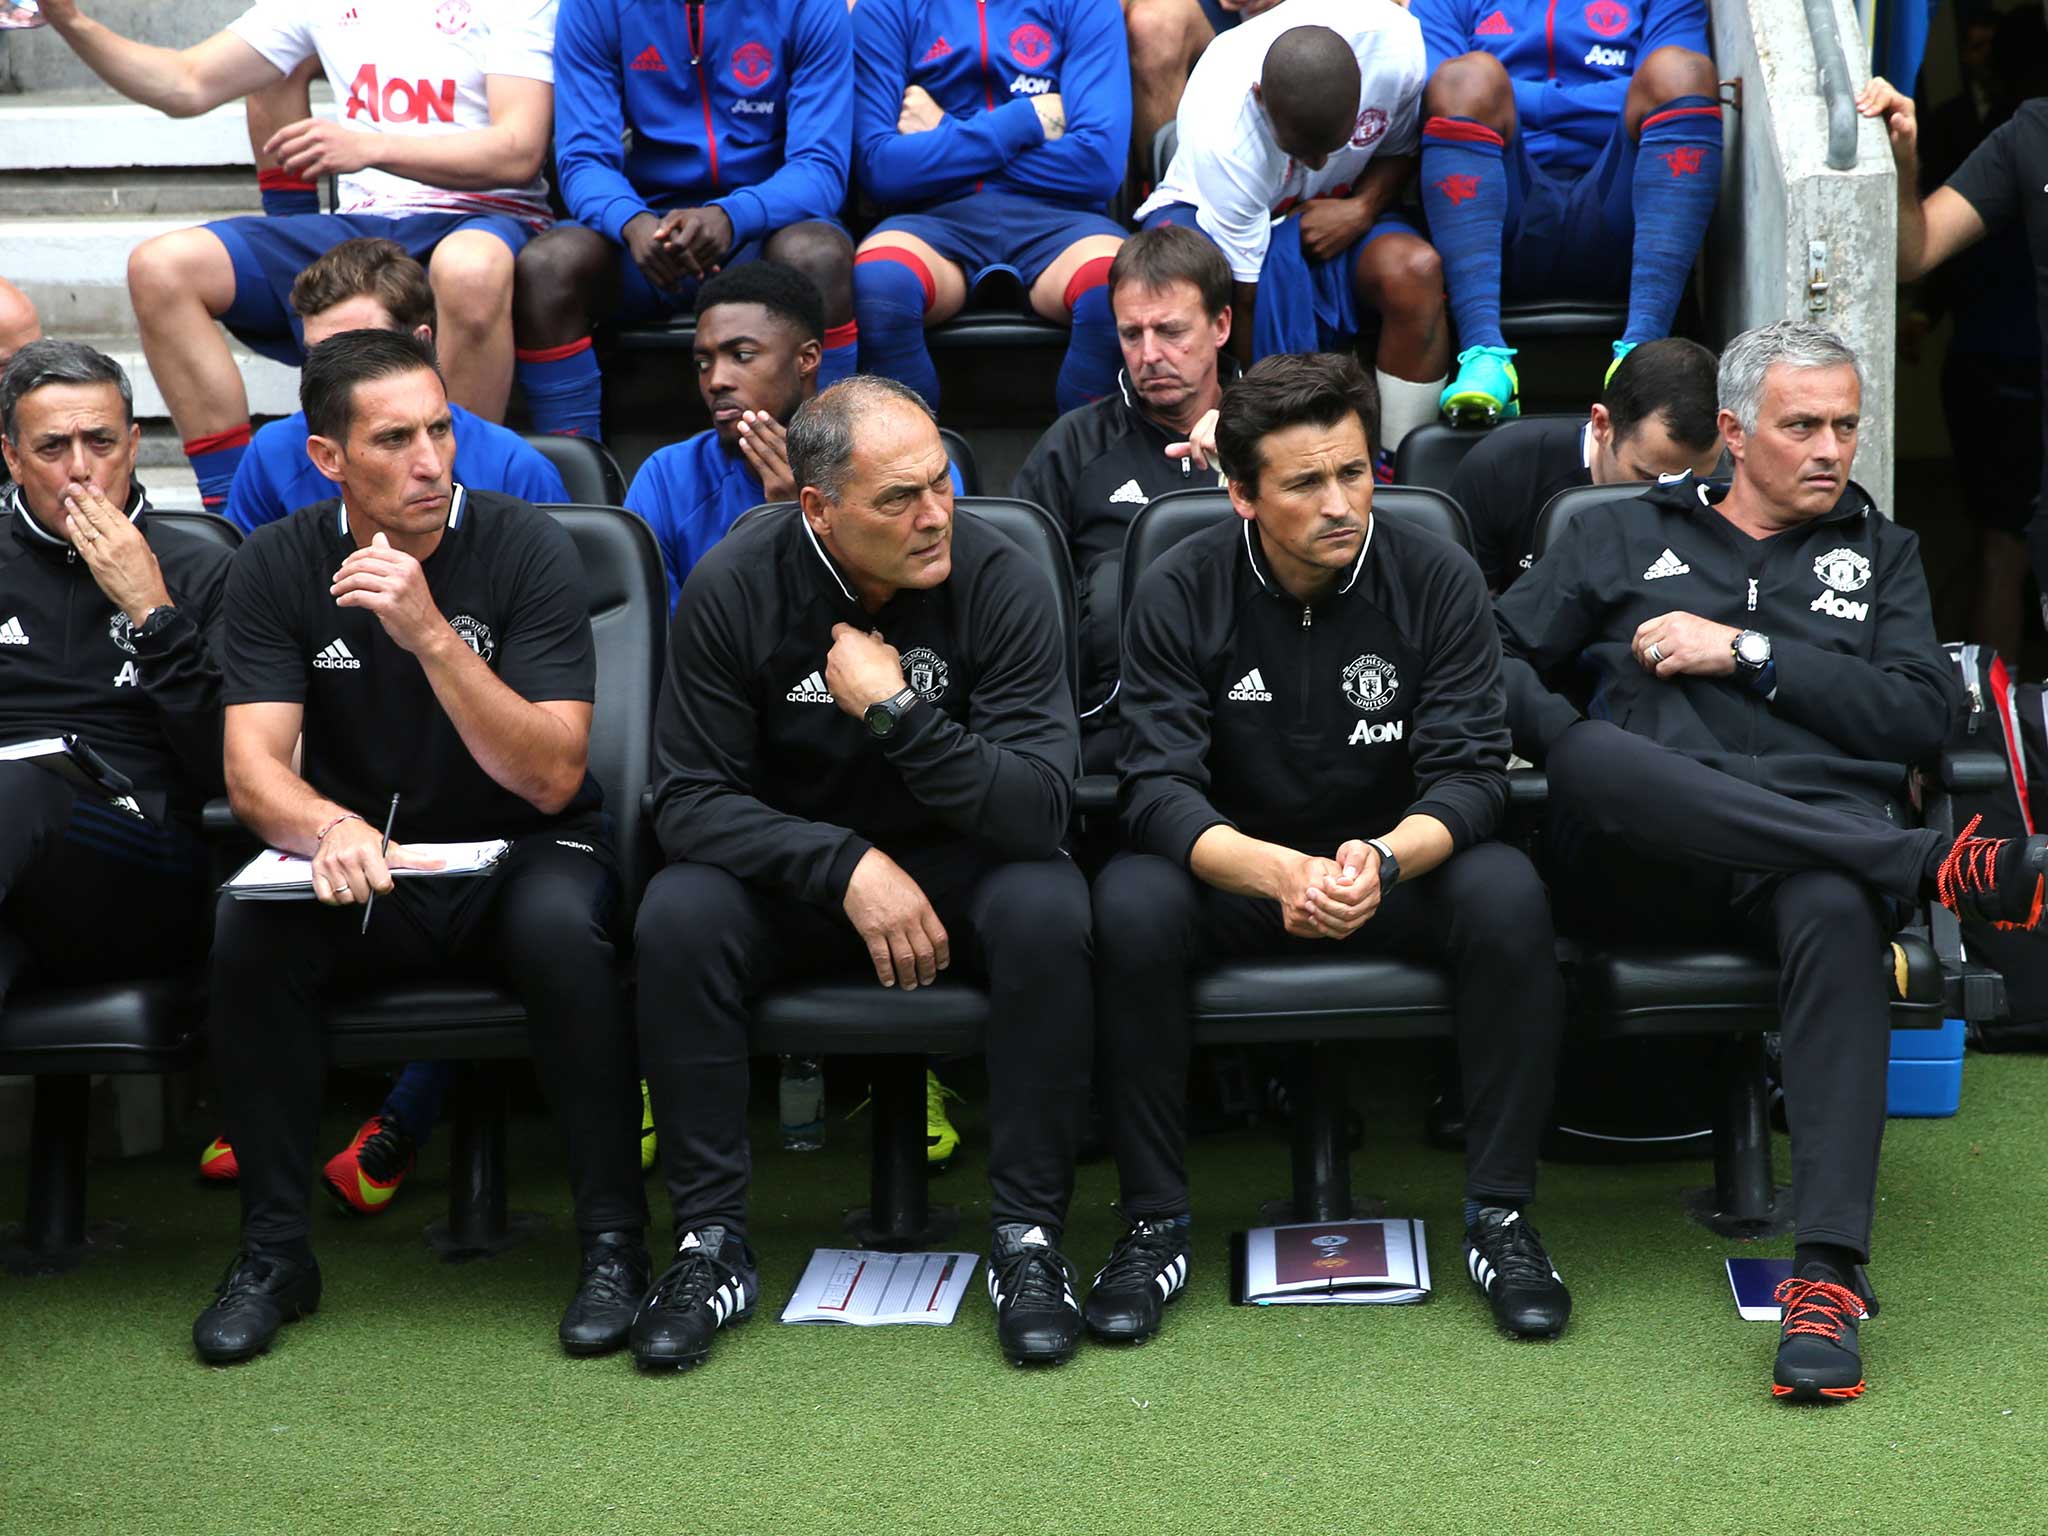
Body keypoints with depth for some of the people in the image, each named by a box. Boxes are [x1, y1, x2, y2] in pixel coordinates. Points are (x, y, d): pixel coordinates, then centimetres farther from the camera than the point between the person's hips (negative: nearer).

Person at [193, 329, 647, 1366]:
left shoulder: (524, 549, -12)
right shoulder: (280, 564, -5)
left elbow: (551, 777, -19)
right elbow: (253, 769, -13)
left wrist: (432, 635, -32)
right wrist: (330, 828, -37)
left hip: (519, 854, -2)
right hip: (361, 865, 2)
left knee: (556, 923, -35)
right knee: (249, 927, -28)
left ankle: (613, 1243, -20)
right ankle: (273, 1249, -12)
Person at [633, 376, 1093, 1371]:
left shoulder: (995, 578, -17)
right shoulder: (733, 587, -14)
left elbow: (1042, 805, -22)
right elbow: (690, 799, -14)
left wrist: (898, 711, -32)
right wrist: (849, 867, -26)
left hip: (959, 861, -1)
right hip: (792, 868, 1)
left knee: (1046, 909, -32)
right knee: (677, 915, -29)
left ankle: (1027, 1240, -19)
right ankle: (711, 1243, -16)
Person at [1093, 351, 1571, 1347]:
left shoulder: (1437, 581, -8)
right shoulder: (1180, 594, -10)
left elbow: (1471, 774, -14)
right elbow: (1158, 788, -18)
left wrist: (1382, 859, -36)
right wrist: (1279, 872, -38)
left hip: (1397, 866, 0)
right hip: (1233, 871, 0)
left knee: (1507, 893, -31)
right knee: (1130, 904, -31)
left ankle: (1499, 1218, -17)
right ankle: (1154, 1224, -17)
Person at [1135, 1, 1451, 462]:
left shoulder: (1396, 44, -27)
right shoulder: (1220, 134, -36)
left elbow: (1402, 146, -2)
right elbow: (1244, 299, -27)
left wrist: (1362, 208, -22)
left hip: (1338, 212, 3)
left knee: (1416, 267, -33)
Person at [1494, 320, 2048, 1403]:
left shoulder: (1880, 554, 26)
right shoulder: (1623, 535, 25)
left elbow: (1923, 713, 10)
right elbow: (1497, 653, 17)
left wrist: (1747, 654, 2)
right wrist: (1566, 747, -5)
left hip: (1820, 841, 0)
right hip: (1641, 856, 0)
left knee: (1837, 912, -39)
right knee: (1595, 758, -36)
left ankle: (1827, 1274, -45)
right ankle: (1938, 865, -37)